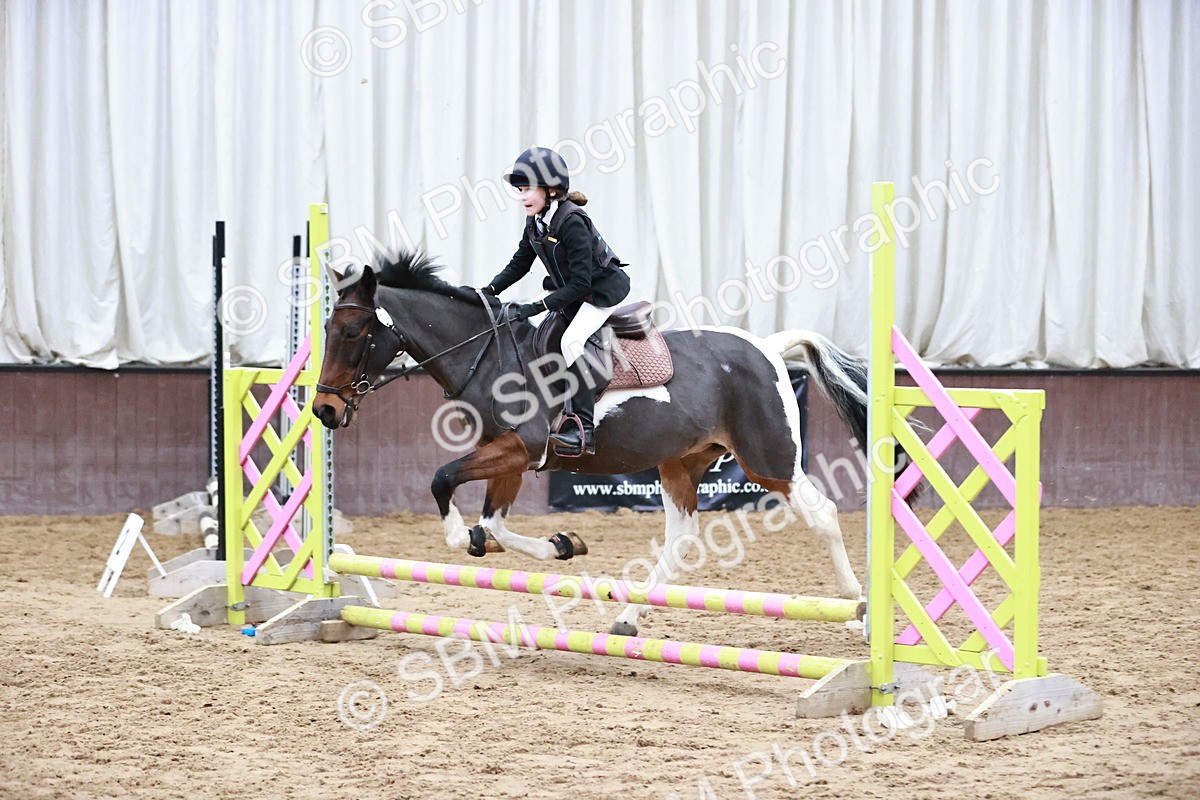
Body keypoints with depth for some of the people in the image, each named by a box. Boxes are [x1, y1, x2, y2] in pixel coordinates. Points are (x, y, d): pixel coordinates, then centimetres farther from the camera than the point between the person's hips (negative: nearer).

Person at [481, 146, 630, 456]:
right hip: (572, 294, 10)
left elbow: (580, 283, -29)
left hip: (604, 288, -10)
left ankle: (585, 429, -32)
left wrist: (537, 307, -32)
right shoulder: (535, 222, 0)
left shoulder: (571, 222, -27)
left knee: (571, 340, -29)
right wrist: (489, 291, -3)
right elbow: (519, 264, 12)